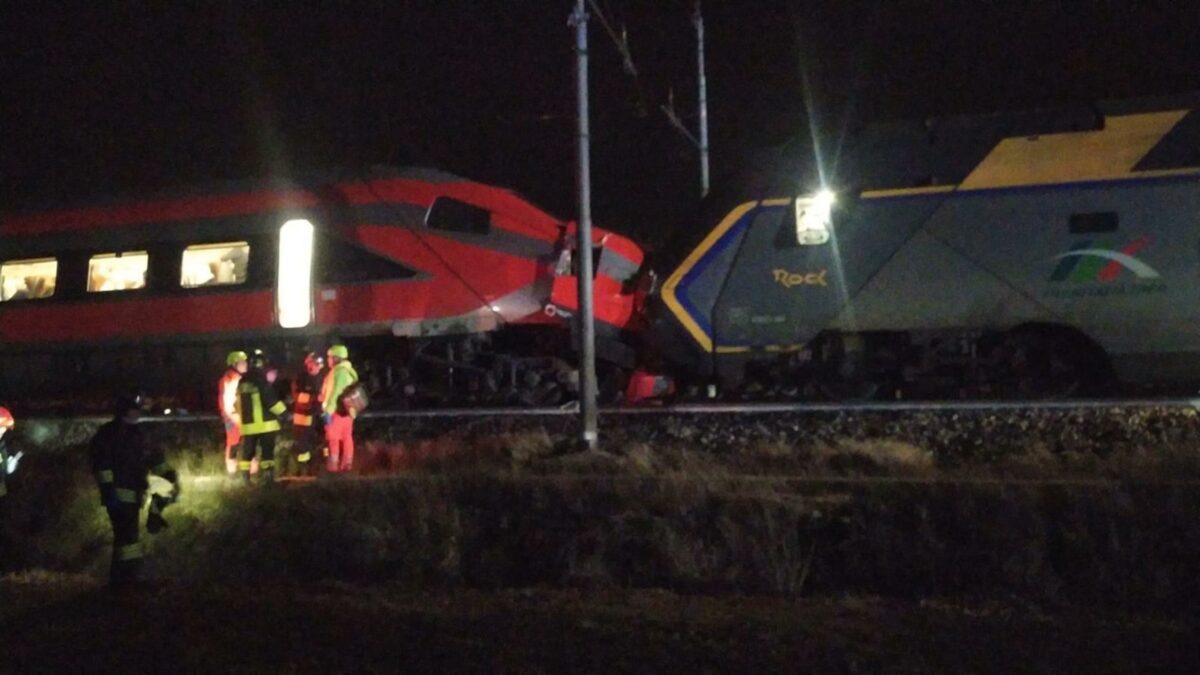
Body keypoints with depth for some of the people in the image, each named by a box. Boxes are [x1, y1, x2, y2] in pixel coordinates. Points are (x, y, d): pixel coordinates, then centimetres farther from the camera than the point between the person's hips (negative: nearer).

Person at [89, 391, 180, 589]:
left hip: (133, 495, 9)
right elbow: (101, 463, -17)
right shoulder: (107, 434, -9)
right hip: (119, 495, -9)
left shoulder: (136, 434, 17)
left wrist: (171, 475, 7)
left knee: (130, 534, 15)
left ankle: (127, 577, 25)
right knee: (126, 534, -12)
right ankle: (122, 579, -6)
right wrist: (108, 489, -25)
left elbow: (154, 457, 18)